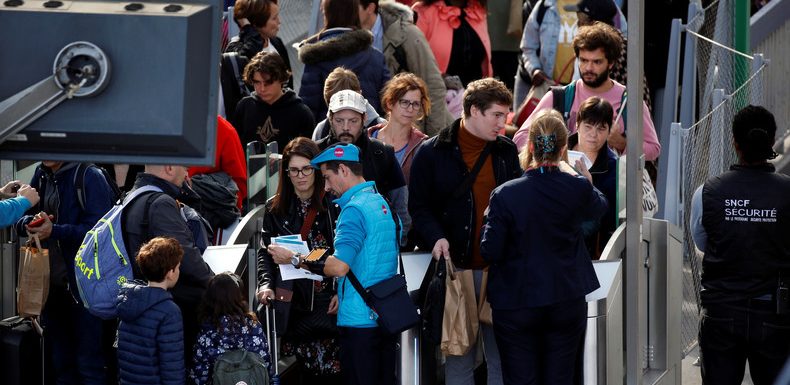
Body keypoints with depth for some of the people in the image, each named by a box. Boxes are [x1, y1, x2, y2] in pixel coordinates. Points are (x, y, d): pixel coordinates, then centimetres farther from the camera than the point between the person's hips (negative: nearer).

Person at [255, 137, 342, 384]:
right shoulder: (275, 209, 11)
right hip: (293, 305, 2)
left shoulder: (334, 205, 3)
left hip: (329, 303, -2)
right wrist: (266, 284, -6)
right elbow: (265, 252, 11)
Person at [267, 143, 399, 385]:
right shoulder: (381, 203, 13)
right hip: (386, 318, 9)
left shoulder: (355, 209, -15)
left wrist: (294, 260, -14)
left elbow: (339, 267, -24)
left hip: (360, 320, -9)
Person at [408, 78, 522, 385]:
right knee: (458, 358, 4)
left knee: (502, 357, 2)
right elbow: (418, 206, 2)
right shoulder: (432, 152, 1)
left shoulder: (506, 152, 11)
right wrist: (436, 237, -16)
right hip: (457, 267, -2)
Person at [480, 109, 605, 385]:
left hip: (516, 306, -2)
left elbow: (490, 252, -10)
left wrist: (490, 220, 8)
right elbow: (599, 209, 16)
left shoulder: (505, 196, -15)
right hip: (567, 300, 2)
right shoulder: (578, 189, -8)